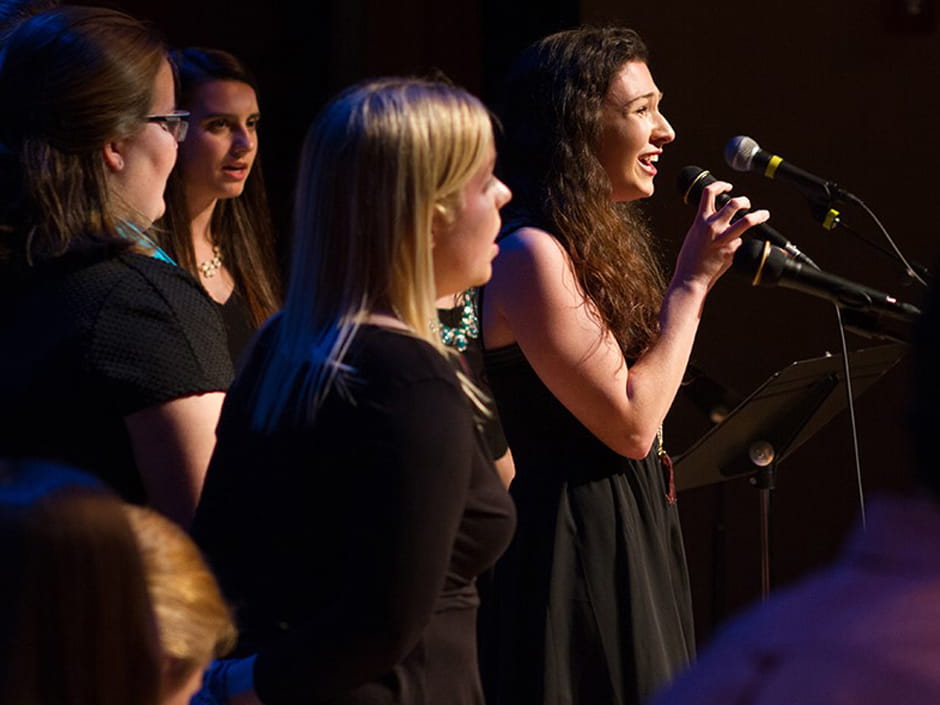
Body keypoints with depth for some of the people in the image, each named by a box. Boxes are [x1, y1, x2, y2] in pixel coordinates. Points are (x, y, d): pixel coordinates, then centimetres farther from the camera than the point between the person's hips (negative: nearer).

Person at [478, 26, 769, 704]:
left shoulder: (601, 243, 13)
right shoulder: (531, 254, -17)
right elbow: (630, 425, -19)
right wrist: (694, 279, -14)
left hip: (633, 538, 10)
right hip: (575, 541, -10)